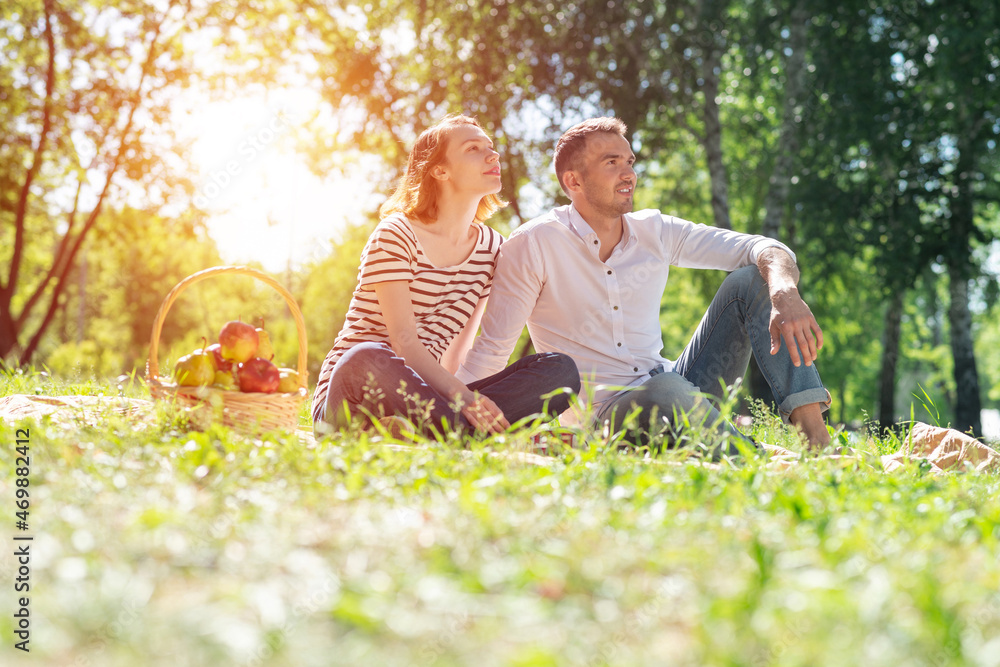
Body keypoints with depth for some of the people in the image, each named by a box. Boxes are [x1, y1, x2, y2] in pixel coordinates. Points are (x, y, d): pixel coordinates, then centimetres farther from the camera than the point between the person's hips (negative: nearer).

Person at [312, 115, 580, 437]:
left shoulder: (492, 247, 12)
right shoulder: (396, 234, -6)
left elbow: (459, 351, 13)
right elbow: (404, 341, -17)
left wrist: (459, 396, -6)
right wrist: (461, 395, -31)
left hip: (420, 395, 6)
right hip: (355, 391, -6)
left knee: (560, 369, -15)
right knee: (367, 360, -44)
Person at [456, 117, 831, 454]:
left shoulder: (656, 232, 5)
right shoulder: (534, 245, -7)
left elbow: (763, 249, -1)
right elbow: (493, 349, -7)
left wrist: (785, 292, -25)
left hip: (679, 397, 6)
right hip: (601, 410, -5)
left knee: (751, 280, -10)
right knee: (666, 389, -40)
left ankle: (815, 436, -21)